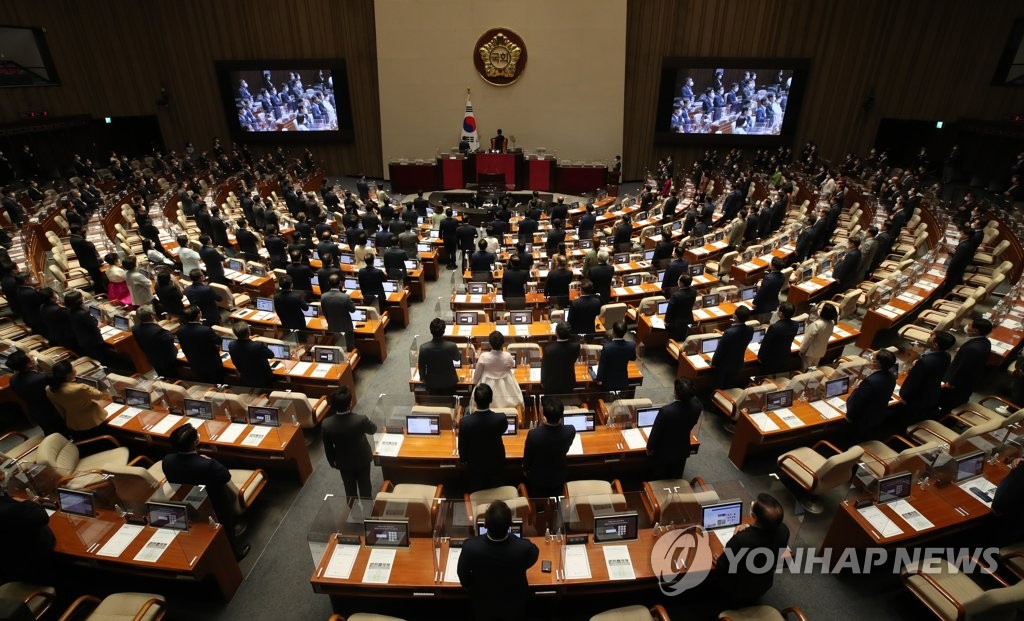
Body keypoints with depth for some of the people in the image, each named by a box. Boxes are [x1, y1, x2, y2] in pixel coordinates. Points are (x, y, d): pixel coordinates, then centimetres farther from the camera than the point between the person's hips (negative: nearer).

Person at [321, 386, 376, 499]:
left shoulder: (326, 424, -29)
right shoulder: (361, 420, -35)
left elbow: (328, 447, -11)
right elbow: (373, 430, -11)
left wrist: (332, 461, 8)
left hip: (343, 462, 1)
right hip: (362, 459, -1)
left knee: (350, 489, 26)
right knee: (365, 486, 24)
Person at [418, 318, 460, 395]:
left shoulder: (423, 348, -26)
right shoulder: (452, 346, -28)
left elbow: (421, 366, -9)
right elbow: (457, 359, -4)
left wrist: (422, 378, 11)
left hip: (432, 383, 0)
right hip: (449, 382, 0)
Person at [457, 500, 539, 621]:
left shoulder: (470, 547, -37)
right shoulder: (525, 547, -38)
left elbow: (464, 578, -14)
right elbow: (534, 554, -11)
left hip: (482, 605, 0)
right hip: (514, 607, 0)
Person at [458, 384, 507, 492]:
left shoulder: (465, 421, -34)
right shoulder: (501, 419, -33)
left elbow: (462, 445, -16)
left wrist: (463, 459, 5)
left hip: (475, 464, -1)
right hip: (495, 462, 1)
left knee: (476, 493, 26)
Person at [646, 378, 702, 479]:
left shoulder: (666, 410, -37)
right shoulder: (697, 407, -25)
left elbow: (655, 432, -22)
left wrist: (649, 448, -5)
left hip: (663, 452, -4)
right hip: (682, 450, 4)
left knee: (658, 480, 22)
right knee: (676, 479, 28)